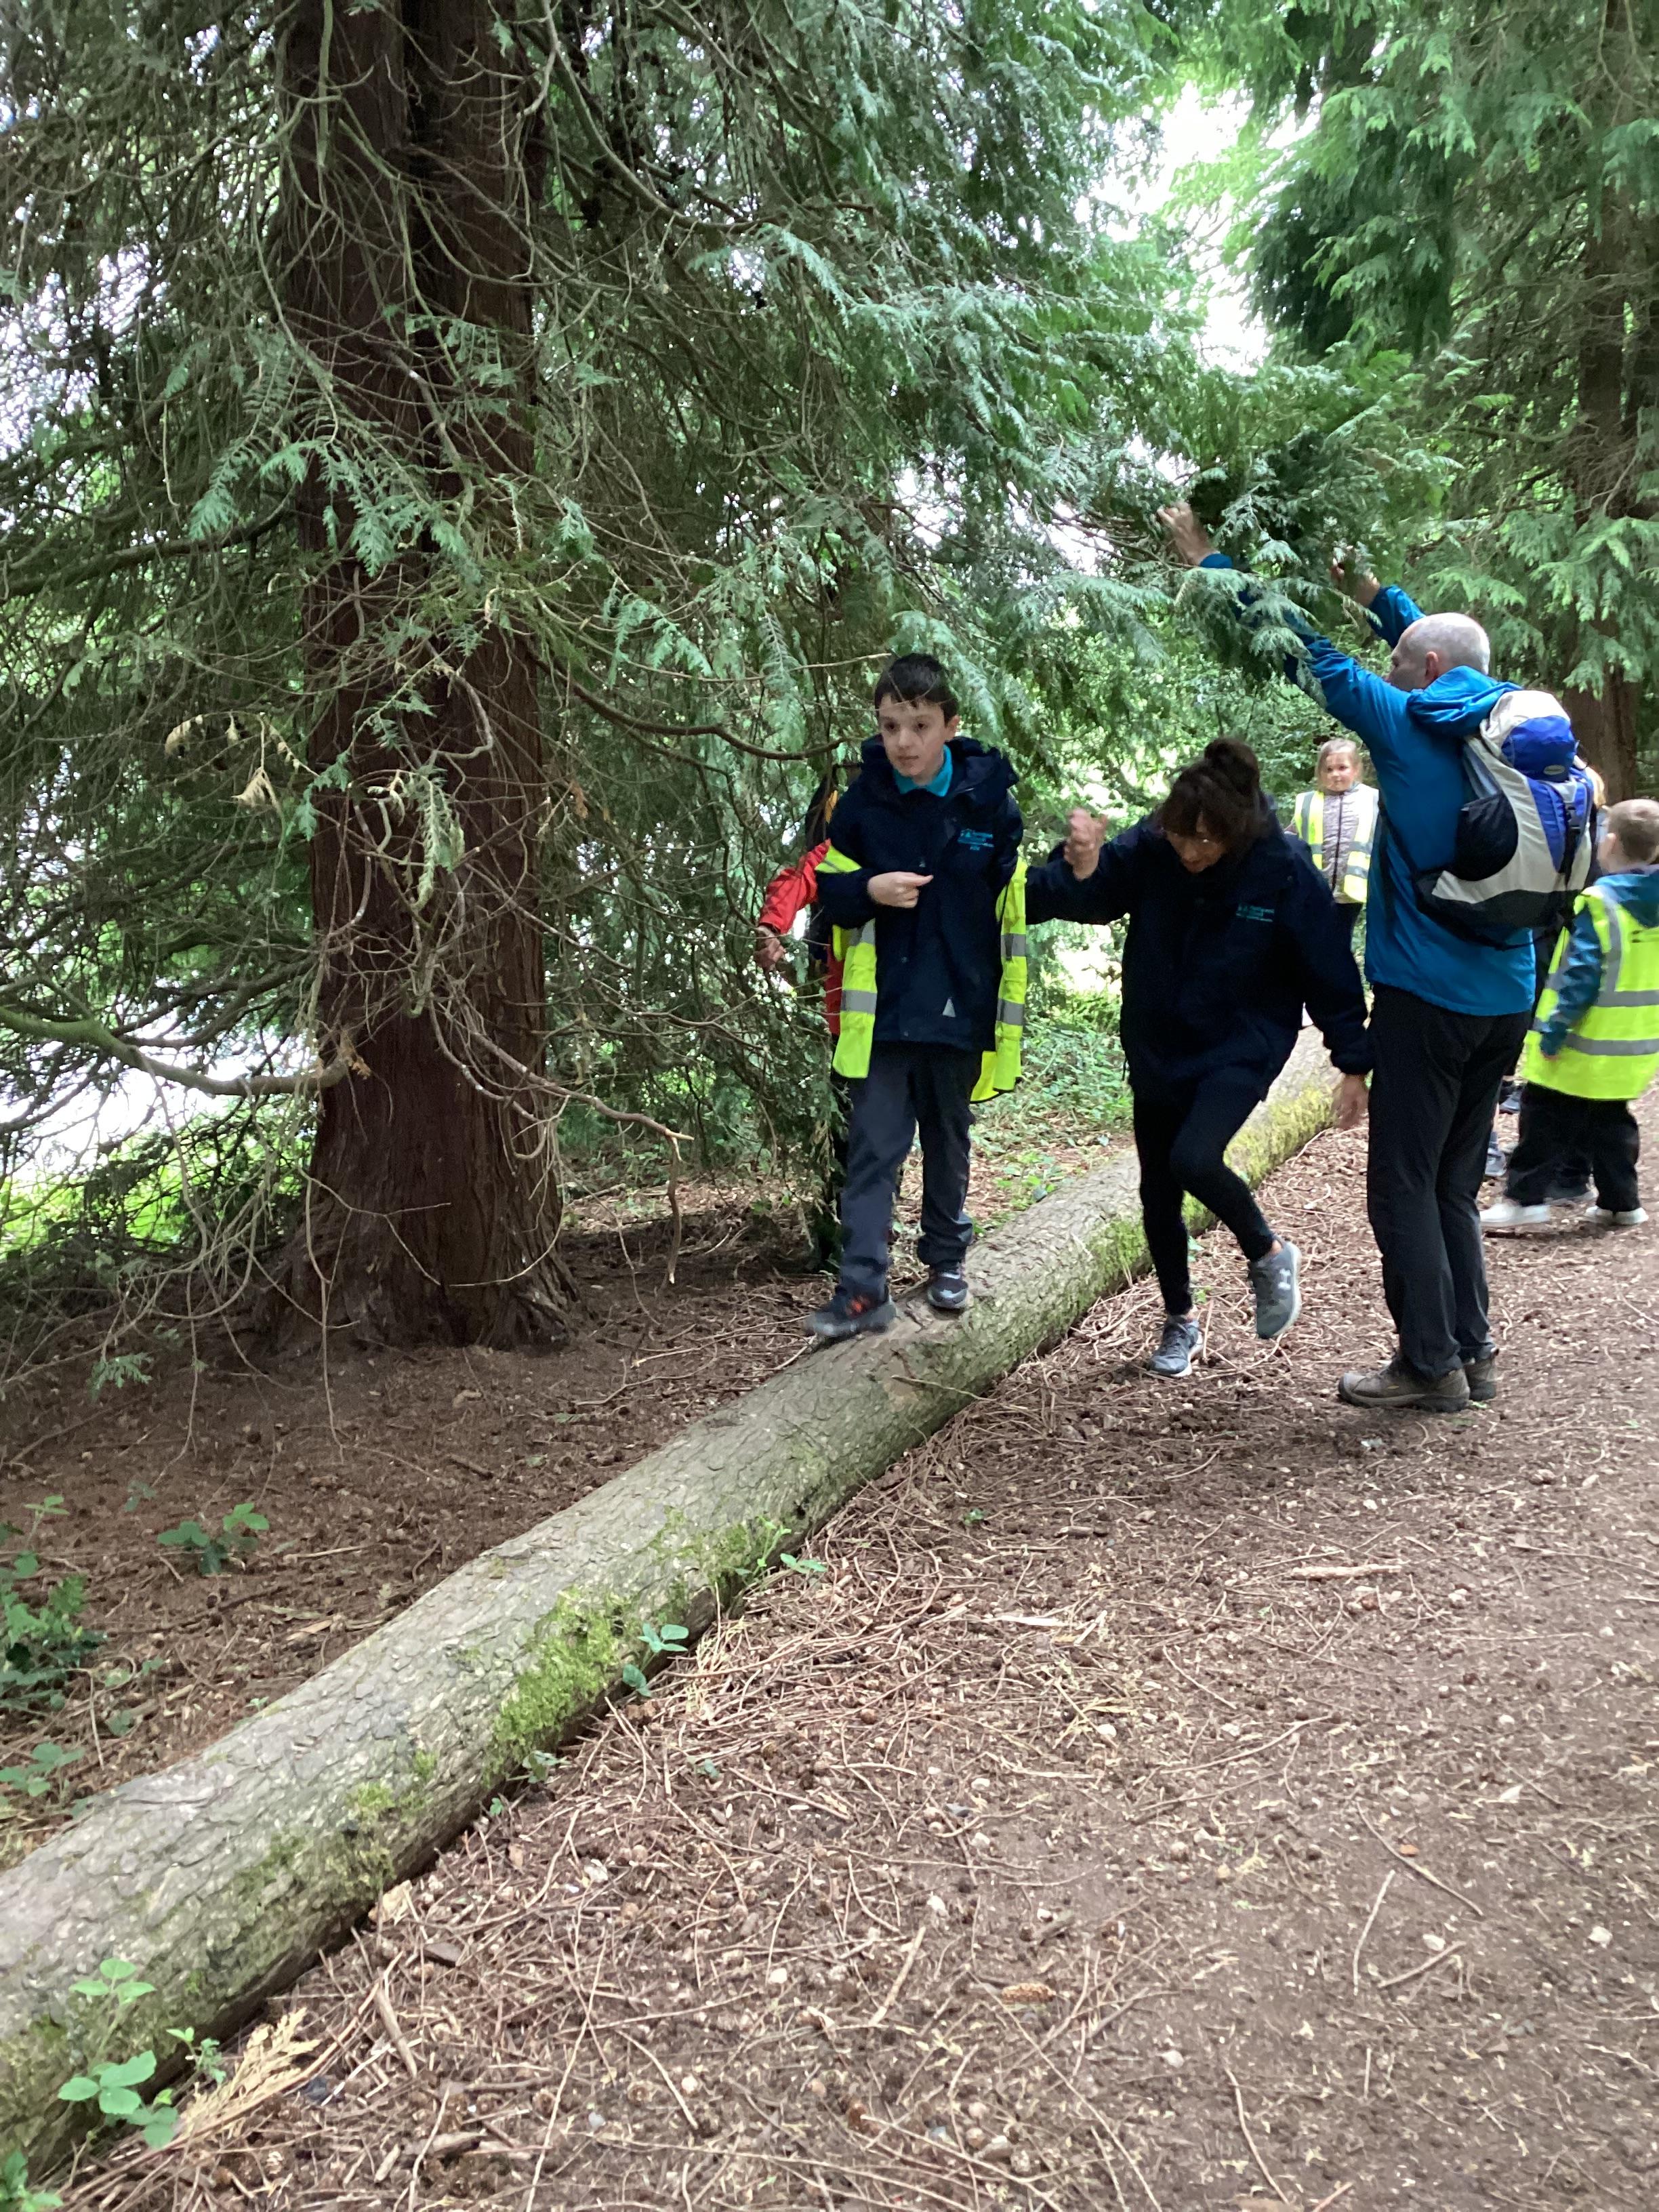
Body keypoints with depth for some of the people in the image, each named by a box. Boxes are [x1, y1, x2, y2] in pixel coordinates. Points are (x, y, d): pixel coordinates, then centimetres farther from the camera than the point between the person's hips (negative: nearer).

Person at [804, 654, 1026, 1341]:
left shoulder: (989, 800, -6)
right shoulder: (863, 802, -4)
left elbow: (1012, 905, 2)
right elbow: (829, 890, 4)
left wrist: (1007, 1012, 2)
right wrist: (870, 890, -19)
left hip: (960, 1008, 0)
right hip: (882, 1009, 0)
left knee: (947, 1139, 16)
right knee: (873, 1146, -2)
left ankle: (947, 1255, 35)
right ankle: (863, 1288, 1)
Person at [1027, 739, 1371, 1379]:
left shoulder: (1285, 871, -18)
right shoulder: (1148, 848, -14)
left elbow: (1329, 970, -10)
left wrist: (1353, 1064, -6)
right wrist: (1076, 874, -36)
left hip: (1241, 1046, -4)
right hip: (1157, 1048, 4)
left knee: (1194, 1159, -26)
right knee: (1157, 1191, 10)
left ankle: (1269, 1253, 5)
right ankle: (1179, 1319, 33)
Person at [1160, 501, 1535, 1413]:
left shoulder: (1407, 725, -8)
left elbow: (1309, 654, -3)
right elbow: (1442, 644, 28)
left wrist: (1211, 561, 5)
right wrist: (1369, 589, 33)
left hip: (1428, 996, -7)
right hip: (1507, 1000, 7)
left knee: (1404, 1185, 1)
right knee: (1455, 1183, 16)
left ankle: (1432, 1364, 5)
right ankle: (1472, 1352, 20)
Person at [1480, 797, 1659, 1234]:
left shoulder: (1600, 902, -18)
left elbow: (1580, 976, -20)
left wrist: (1553, 1030, -16)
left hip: (1586, 1048, -7)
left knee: (1545, 1120, 1)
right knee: (1611, 1122, 18)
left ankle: (1524, 1199, 0)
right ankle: (1621, 1202, 22)